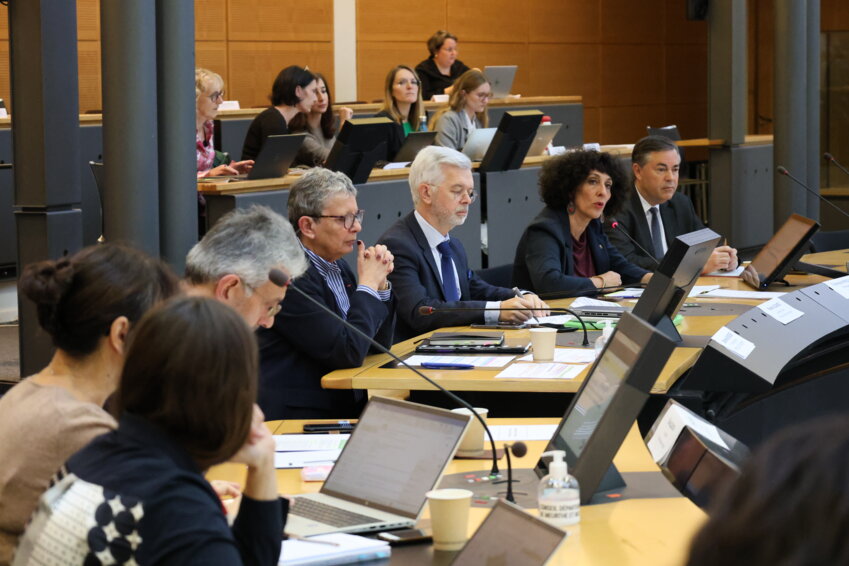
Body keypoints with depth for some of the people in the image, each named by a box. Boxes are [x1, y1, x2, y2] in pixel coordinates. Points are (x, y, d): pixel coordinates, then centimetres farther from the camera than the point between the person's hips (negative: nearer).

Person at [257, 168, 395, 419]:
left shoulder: (337, 266, 10)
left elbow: (379, 344, 15)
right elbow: (348, 353, -19)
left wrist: (381, 283, 1)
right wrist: (368, 284, -9)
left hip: (347, 406, 8)